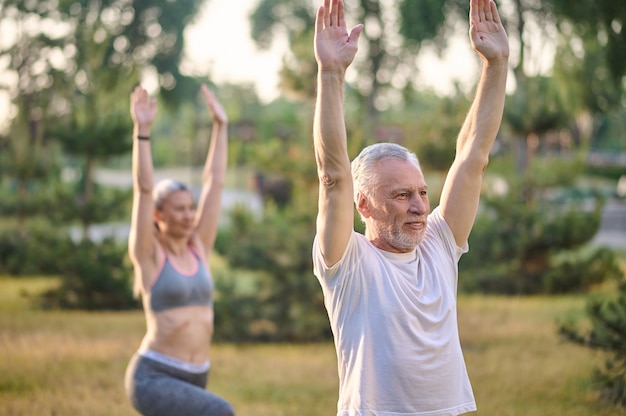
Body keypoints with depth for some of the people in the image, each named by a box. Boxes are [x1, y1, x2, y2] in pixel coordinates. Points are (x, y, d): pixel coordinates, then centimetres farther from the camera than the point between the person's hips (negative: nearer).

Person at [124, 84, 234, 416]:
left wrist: (220, 126, 10)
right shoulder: (148, 255, -4)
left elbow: (214, 182, 10)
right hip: (153, 379, -7)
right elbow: (143, 189, -15)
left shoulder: (198, 249, 10)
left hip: (192, 381, 7)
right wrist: (142, 131, -22)